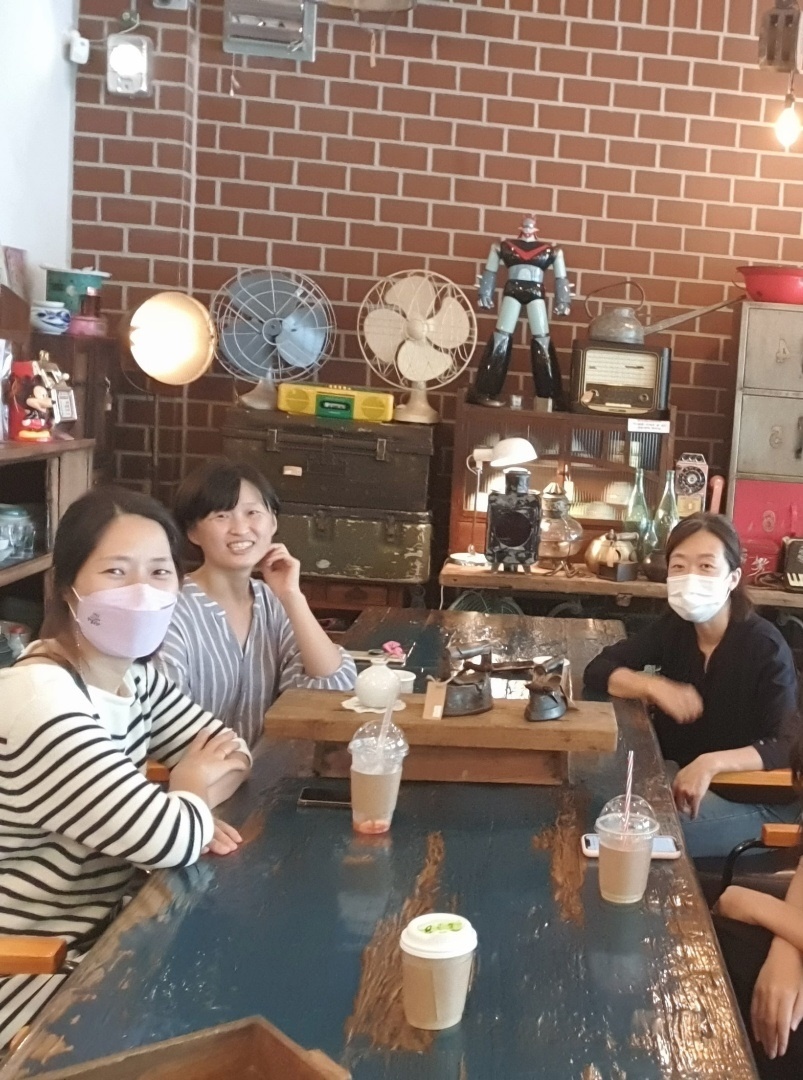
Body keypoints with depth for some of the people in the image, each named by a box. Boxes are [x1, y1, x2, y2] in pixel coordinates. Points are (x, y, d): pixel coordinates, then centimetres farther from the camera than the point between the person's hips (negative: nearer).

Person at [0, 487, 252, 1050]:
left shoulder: (135, 676, 1)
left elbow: (229, 750, 5)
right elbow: (169, 839, -32)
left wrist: (184, 804, -16)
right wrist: (195, 800, -9)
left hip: (105, 934, 8)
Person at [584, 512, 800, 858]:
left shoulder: (764, 646, -18)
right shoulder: (673, 628, -1)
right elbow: (598, 670, -3)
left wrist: (711, 764, -37)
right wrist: (655, 687, -21)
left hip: (756, 802, -5)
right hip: (681, 778, 5)